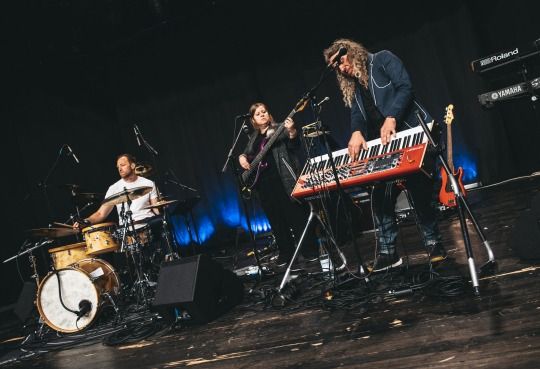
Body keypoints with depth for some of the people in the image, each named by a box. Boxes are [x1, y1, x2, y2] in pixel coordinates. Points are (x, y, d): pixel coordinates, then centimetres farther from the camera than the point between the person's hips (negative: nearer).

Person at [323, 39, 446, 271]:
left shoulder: (382, 60, 1)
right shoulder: (351, 86, 20)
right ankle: (387, 253, 7)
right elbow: (357, 113, 6)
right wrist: (357, 132, -16)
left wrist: (391, 117, -24)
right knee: (381, 197, 0)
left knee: (420, 191, -8)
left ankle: (433, 244, 6)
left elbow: (405, 87, -11)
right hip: (384, 146, 7)